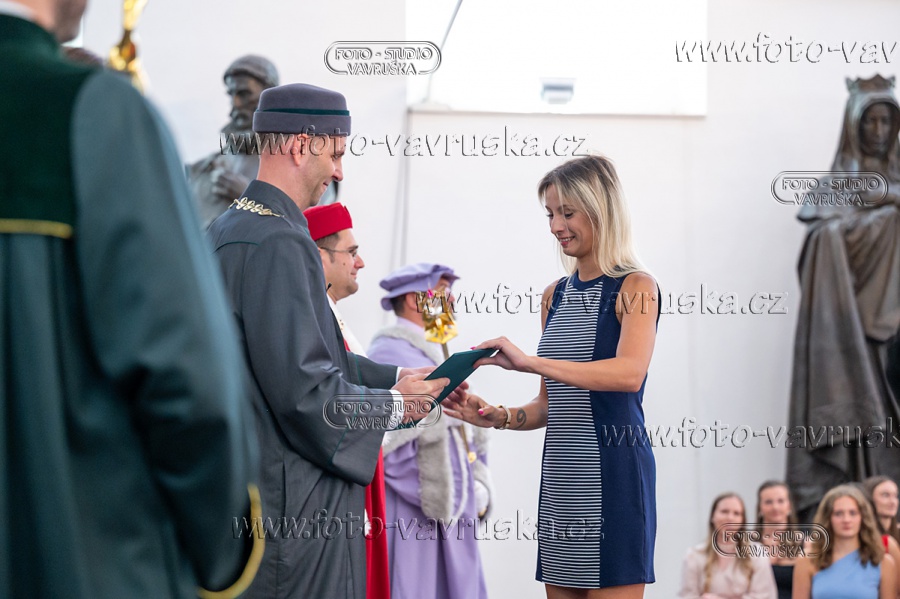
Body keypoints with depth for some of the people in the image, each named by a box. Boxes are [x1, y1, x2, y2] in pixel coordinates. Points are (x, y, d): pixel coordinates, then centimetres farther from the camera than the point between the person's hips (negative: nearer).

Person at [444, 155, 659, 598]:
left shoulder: (634, 288, -5)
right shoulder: (556, 295, 16)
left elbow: (629, 373, -24)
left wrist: (530, 361, -30)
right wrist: (502, 417, 0)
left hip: (612, 474, -7)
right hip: (560, 475, 7)